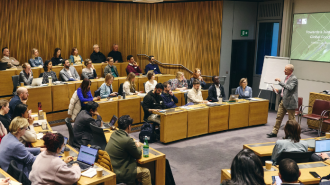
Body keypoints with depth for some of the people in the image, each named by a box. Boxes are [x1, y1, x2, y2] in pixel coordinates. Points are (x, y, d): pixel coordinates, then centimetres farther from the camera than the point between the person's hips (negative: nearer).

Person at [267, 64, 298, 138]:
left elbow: (290, 88, -30)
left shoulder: (294, 79, -16)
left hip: (290, 102, -9)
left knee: (291, 119, 3)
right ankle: (274, 132, 20)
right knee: (279, 117, 12)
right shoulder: (287, 77, 11)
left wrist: (280, 82, -27)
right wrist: (279, 90, 7)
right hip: (284, 101, 9)